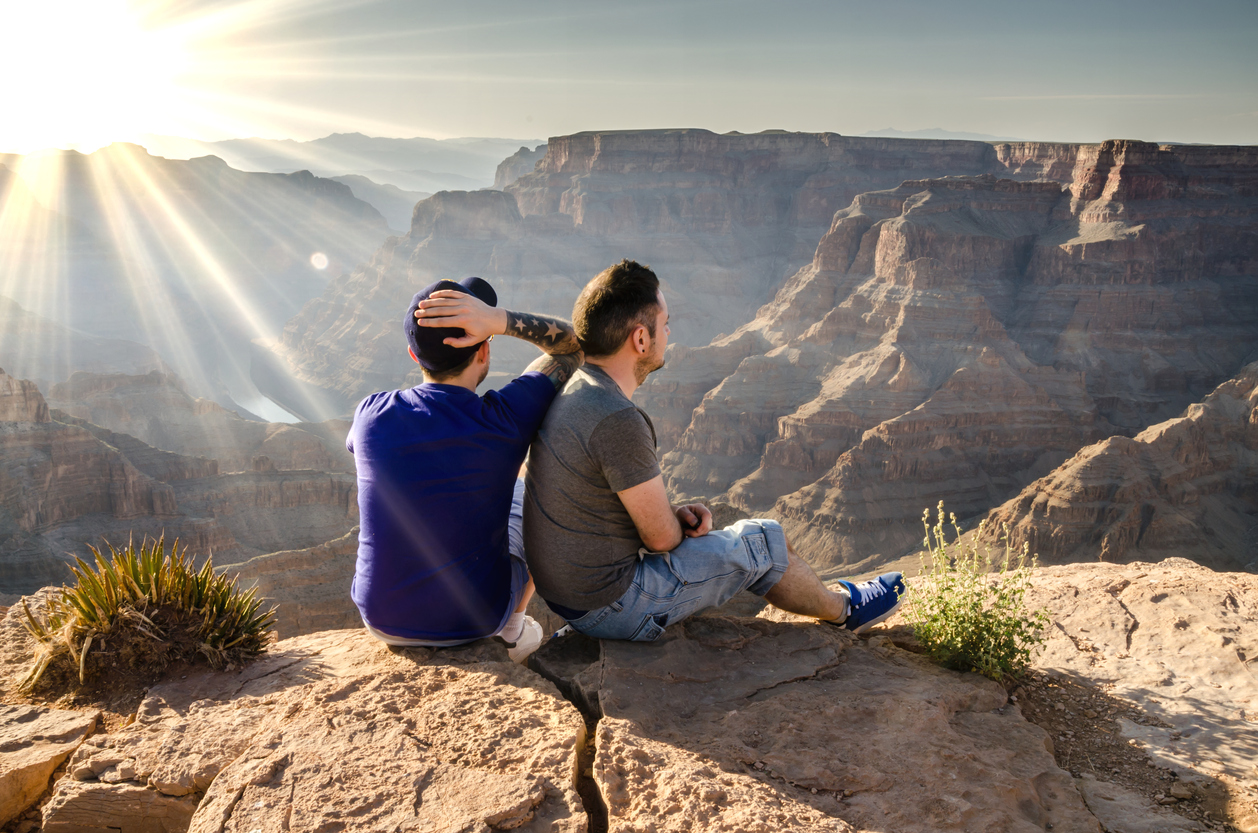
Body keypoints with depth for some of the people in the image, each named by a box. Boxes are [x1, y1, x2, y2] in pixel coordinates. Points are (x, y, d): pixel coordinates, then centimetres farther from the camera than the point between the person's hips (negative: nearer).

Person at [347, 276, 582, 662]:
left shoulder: (371, 415, -13)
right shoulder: (505, 420, -22)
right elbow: (573, 344, -7)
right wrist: (501, 319, -23)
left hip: (381, 618, 2)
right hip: (476, 617, -2)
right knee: (526, 491, 24)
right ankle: (513, 631, 37)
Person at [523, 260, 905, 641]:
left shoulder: (572, 389, 2)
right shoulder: (617, 420, -29)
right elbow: (661, 536, -20)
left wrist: (675, 513, 0)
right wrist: (677, 521, 4)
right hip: (612, 606, -9)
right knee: (764, 542, 3)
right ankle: (842, 608, 33)